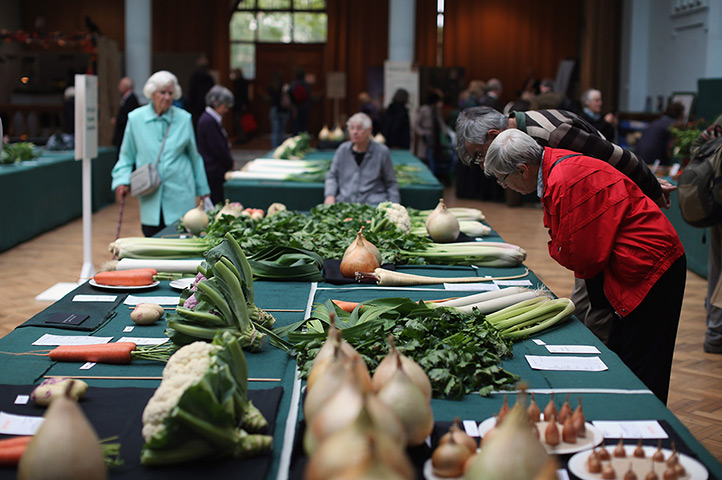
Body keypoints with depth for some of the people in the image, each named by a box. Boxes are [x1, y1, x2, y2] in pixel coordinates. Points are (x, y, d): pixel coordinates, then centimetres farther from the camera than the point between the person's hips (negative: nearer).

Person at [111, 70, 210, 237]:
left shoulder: (184, 119, 2)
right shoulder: (135, 118, 2)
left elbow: (194, 156, 13)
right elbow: (127, 156, 12)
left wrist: (202, 189, 18)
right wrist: (122, 181, -3)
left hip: (180, 193, 0)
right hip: (150, 197, 1)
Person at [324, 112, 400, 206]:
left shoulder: (381, 151, 4)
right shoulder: (343, 150, 11)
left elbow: (391, 183, 9)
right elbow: (332, 176, 17)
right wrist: (330, 196, -1)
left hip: (372, 202, -3)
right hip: (344, 201, 3)